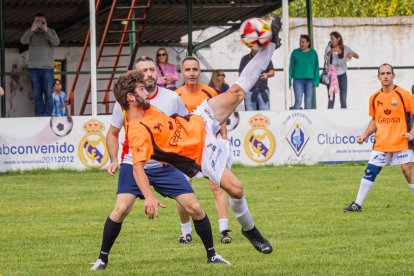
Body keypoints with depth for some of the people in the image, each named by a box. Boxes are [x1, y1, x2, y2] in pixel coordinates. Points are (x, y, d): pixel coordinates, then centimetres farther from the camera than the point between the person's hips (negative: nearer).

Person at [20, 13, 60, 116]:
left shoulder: (51, 32, 11)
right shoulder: (30, 33, 10)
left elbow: (56, 42, -6)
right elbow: (23, 41, -7)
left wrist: (46, 31, -14)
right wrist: (32, 30, -18)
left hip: (47, 67, -1)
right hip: (34, 67, 1)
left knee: (48, 94, -8)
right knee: (37, 94, 1)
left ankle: (47, 115, -8)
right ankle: (39, 116, 2)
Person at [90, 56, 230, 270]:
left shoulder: (171, 98, -5)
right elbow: (113, 133, 7)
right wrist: (114, 160, -7)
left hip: (166, 165, 1)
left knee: (194, 208, -5)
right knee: (121, 208, -20)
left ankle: (211, 254, 14)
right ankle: (102, 258, -4)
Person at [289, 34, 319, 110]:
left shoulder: (313, 53, 7)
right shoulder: (295, 52, 6)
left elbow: (316, 68, 7)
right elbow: (291, 67, 7)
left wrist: (316, 81, -1)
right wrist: (289, 80, 2)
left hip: (309, 80, 1)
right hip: (298, 79, -1)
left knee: (308, 102, 3)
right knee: (298, 101, -8)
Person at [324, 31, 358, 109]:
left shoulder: (345, 48, -1)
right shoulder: (329, 48, -3)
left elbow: (357, 56, -8)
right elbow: (326, 57, -21)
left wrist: (352, 54, -31)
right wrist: (332, 51, -40)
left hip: (342, 75, 1)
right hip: (331, 75, -1)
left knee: (343, 100, 1)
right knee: (331, 100, -2)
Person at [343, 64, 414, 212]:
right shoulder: (374, 98, 7)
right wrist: (365, 136, 9)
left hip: (401, 142, -4)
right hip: (381, 143, 4)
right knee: (370, 171, 2)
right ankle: (357, 204, 9)